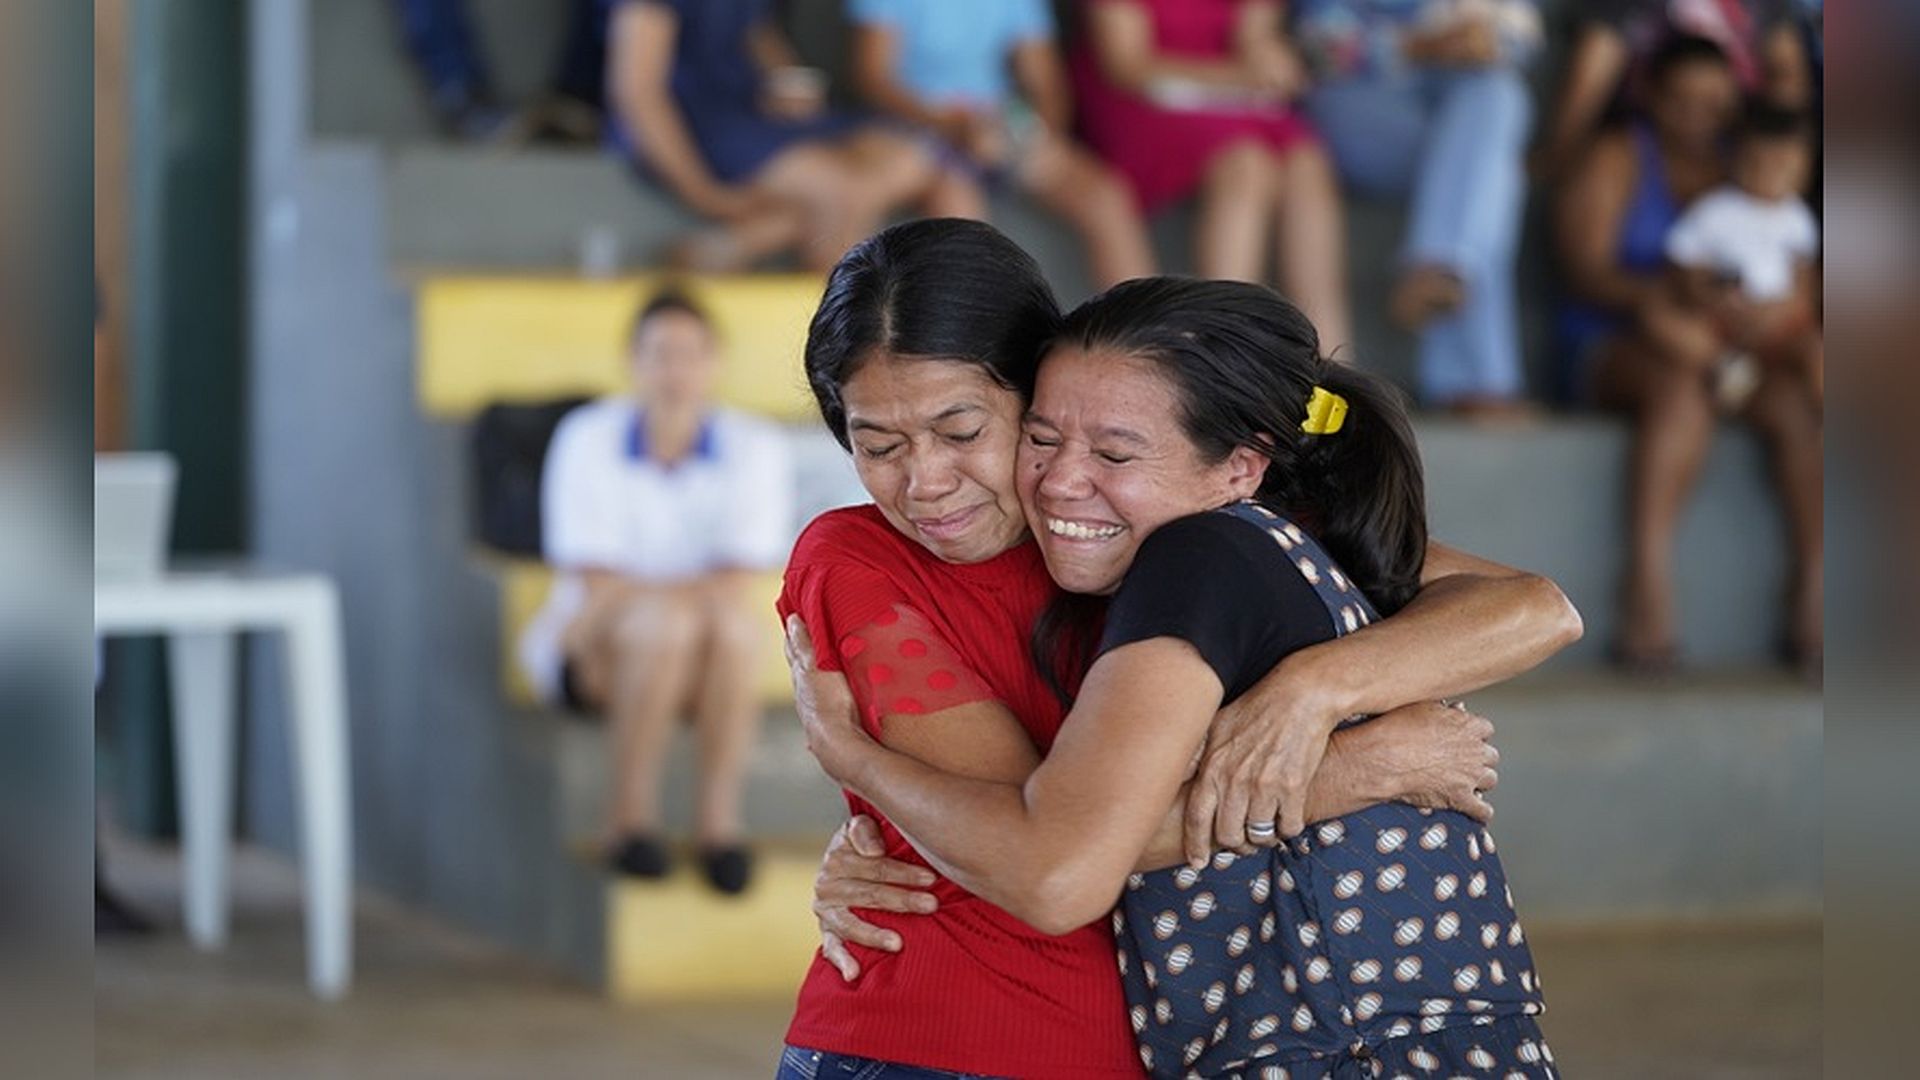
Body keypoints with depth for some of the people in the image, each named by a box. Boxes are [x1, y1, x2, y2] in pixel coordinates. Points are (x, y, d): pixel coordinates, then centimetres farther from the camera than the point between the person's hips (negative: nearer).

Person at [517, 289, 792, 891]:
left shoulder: (755, 448, -5)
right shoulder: (587, 438, -8)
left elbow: (734, 587, -13)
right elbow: (596, 587, -11)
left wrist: (630, 591, -23)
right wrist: (693, 591, -17)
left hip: (702, 662, 2)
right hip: (599, 658, -1)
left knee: (737, 623, -34)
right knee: (669, 620, -36)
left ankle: (719, 819, -27)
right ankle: (630, 818, -25)